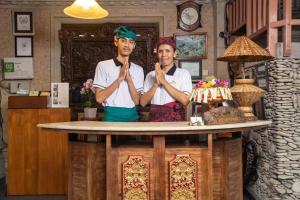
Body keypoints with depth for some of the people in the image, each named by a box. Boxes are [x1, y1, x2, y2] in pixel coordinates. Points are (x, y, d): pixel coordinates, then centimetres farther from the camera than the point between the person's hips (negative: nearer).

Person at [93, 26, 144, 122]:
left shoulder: (138, 70, 7)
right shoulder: (103, 65, -1)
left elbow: (136, 100, 0)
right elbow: (99, 98, -8)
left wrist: (129, 78, -12)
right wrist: (119, 78, -14)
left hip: (132, 116, 3)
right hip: (111, 116, -2)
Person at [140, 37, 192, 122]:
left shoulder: (184, 73, 5)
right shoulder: (151, 75, 11)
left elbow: (185, 100, -9)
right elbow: (143, 102, 3)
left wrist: (163, 81, -7)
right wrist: (156, 83, -7)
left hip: (176, 119, -1)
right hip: (155, 119, 1)